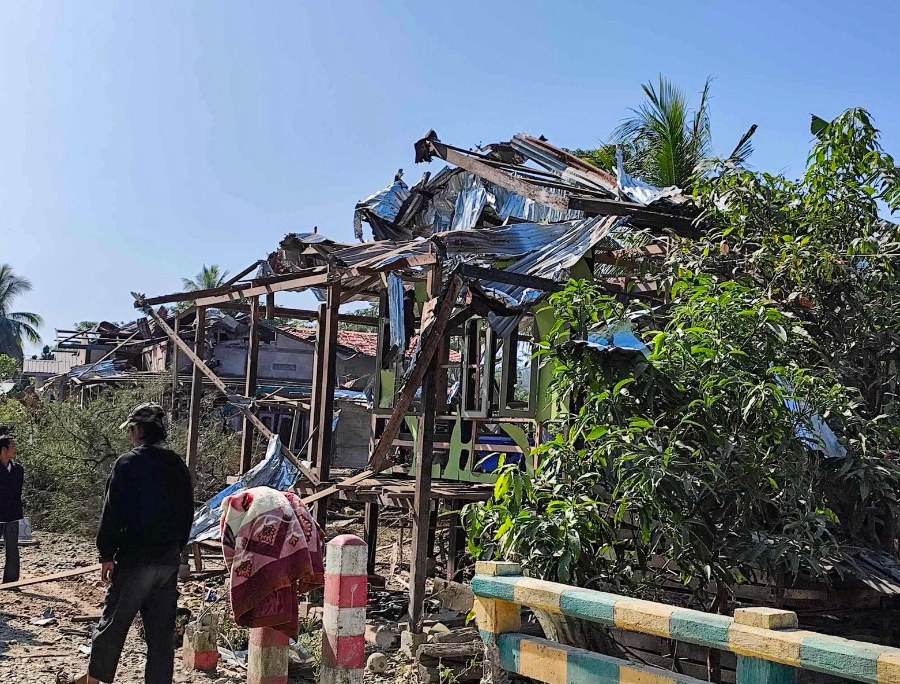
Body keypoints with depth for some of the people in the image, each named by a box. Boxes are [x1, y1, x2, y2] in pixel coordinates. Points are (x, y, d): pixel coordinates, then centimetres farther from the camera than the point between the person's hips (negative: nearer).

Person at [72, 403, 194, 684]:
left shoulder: (128, 463, -10)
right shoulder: (179, 467, 8)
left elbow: (112, 513, -12)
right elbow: (187, 516, 14)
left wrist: (106, 554, -5)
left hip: (134, 559, -5)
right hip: (169, 561, 5)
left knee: (113, 623, 10)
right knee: (162, 631, 8)